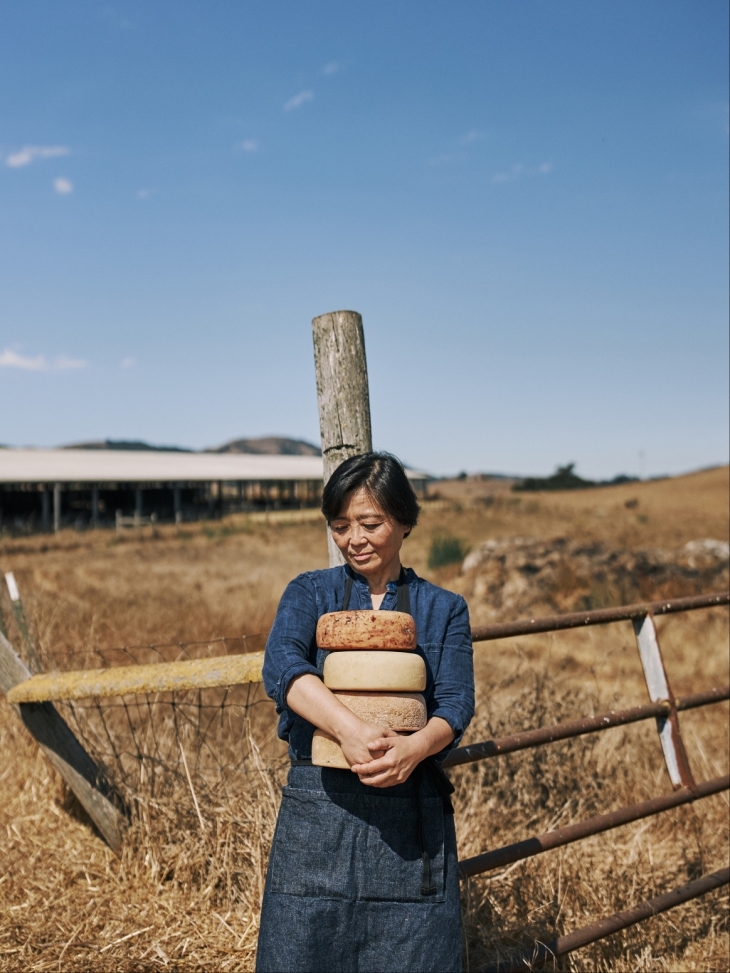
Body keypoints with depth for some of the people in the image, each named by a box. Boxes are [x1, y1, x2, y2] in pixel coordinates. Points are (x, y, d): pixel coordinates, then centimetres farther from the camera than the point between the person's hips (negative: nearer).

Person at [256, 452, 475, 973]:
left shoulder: (444, 609, 9)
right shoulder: (309, 593, 6)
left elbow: (456, 702, -4)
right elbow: (282, 665, -13)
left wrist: (415, 748, -26)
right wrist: (349, 727, -30)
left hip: (413, 817, 0)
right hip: (318, 811, 0)